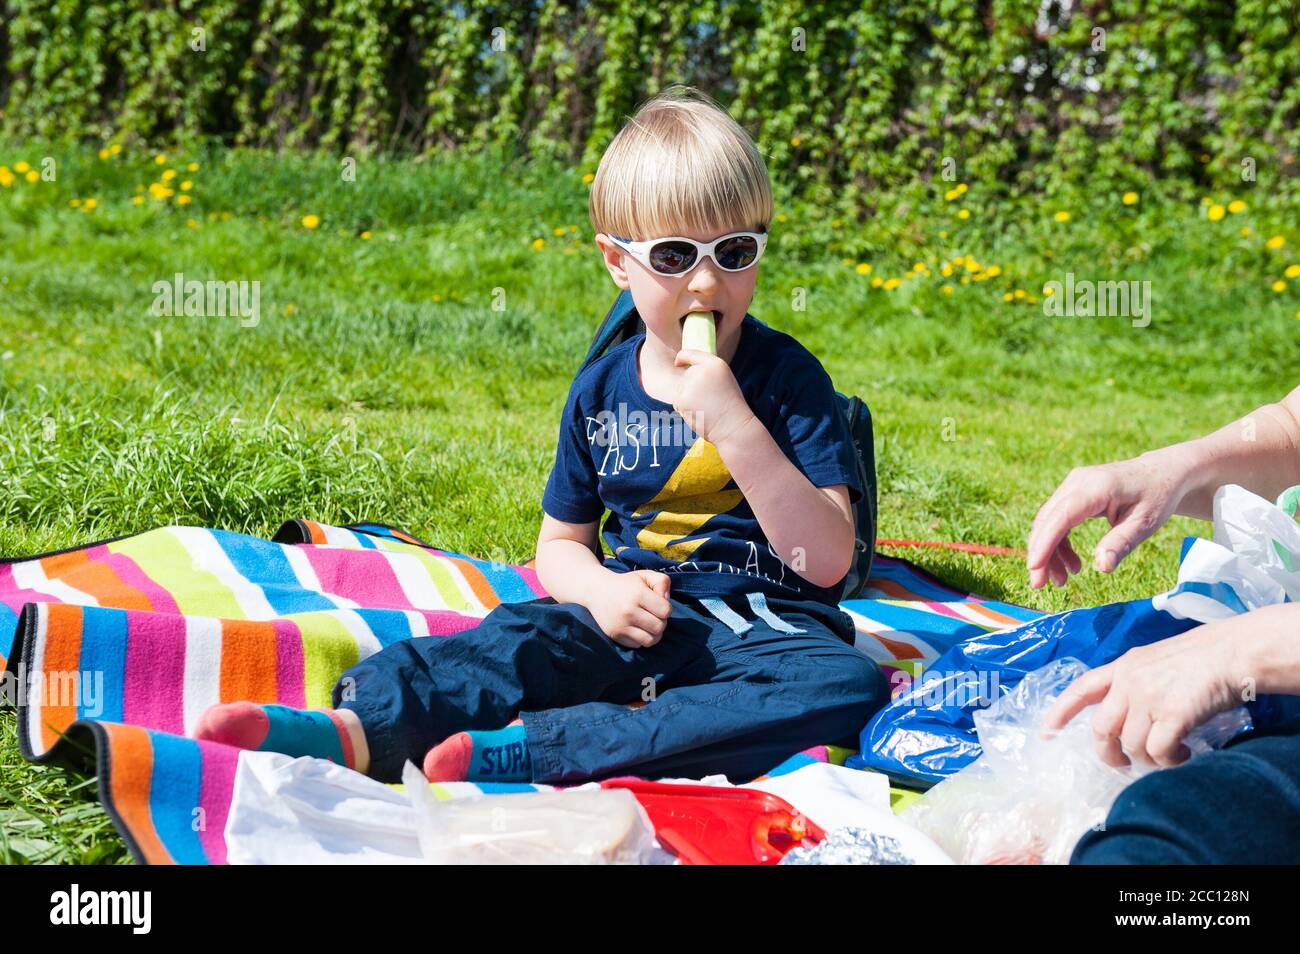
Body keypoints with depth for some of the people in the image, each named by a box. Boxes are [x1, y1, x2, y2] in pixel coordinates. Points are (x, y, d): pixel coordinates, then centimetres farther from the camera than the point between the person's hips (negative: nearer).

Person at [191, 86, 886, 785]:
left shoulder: (786, 376, -4)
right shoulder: (601, 391, 6)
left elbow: (827, 562, -13)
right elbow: (559, 543, 15)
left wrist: (734, 426, -24)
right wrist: (603, 589, -11)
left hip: (763, 627, -2)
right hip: (635, 618, 2)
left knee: (852, 688, -34)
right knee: (525, 635, -28)